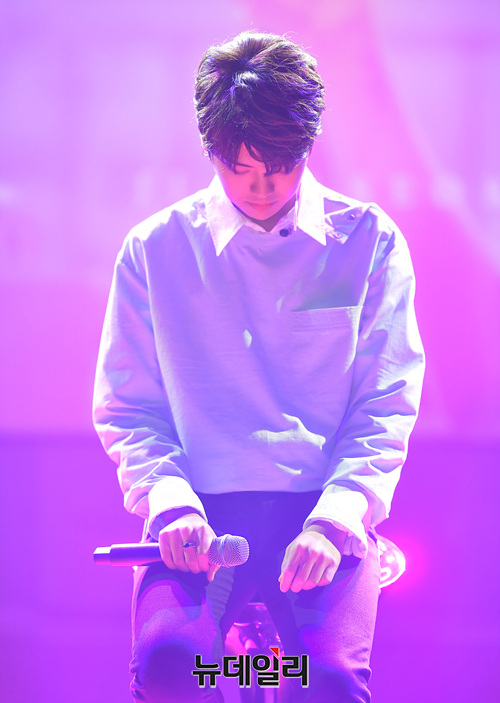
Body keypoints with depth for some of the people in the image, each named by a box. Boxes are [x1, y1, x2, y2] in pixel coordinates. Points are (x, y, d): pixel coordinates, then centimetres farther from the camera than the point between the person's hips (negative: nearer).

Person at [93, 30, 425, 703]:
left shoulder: (369, 242, 7)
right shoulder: (156, 249, 9)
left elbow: (387, 407, 4)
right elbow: (125, 408, 10)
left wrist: (333, 519, -13)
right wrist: (172, 504, -10)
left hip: (326, 509, 0)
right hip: (204, 515, 1)